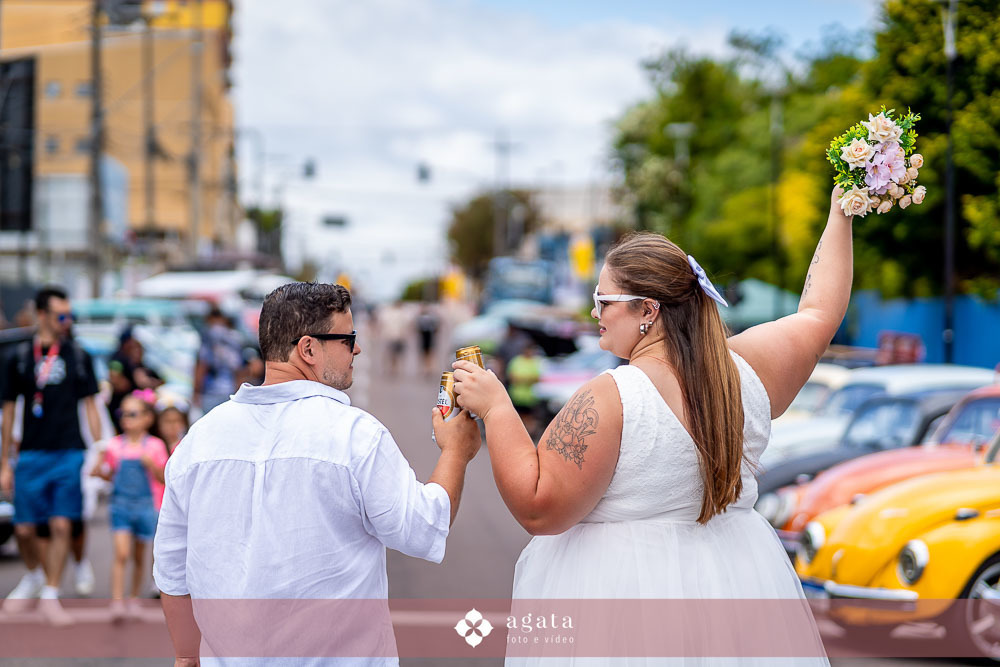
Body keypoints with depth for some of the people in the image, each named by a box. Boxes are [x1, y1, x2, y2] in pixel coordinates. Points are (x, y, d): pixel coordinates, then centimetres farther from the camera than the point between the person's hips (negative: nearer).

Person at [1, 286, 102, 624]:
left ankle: (50, 595, 4)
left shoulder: (78, 356, 5)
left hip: (69, 453, 0)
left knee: (62, 526, -6)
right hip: (31, 456, 0)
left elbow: (90, 406, 9)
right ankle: (34, 575, 31)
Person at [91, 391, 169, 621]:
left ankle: (134, 599, 27)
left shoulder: (155, 446, -1)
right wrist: (99, 471, -7)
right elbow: (111, 475, 14)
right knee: (121, 553, -14)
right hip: (121, 505, 0)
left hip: (146, 506, 0)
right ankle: (117, 601, -16)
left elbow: (163, 479, 0)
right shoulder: (115, 445, 3)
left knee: (139, 556, 11)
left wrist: (151, 464, -17)